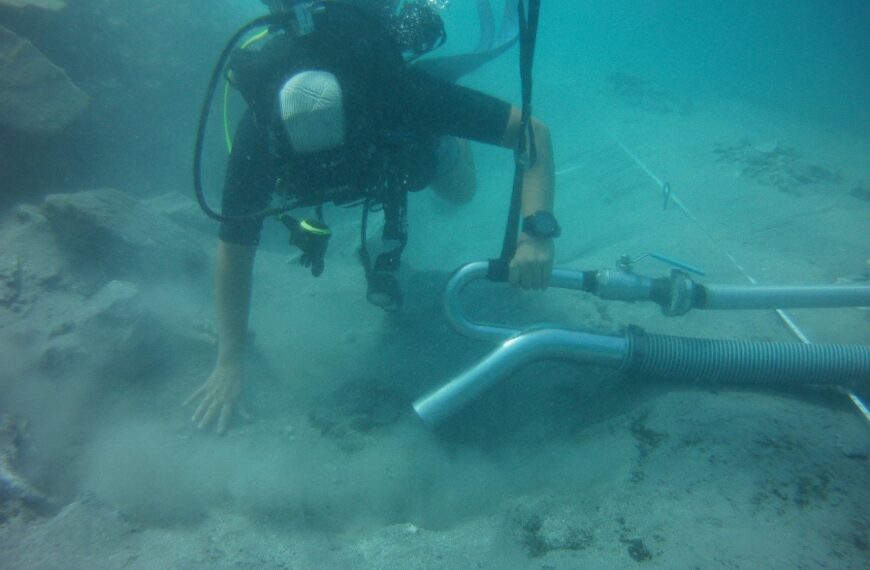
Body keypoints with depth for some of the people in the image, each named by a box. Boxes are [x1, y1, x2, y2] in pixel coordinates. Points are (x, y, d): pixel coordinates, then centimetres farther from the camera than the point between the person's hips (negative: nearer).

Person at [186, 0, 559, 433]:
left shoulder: (403, 89, -48)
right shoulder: (260, 135, -42)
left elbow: (533, 130, -43)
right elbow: (235, 245, -32)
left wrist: (537, 231, -58)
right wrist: (229, 361, -32)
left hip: (416, 138, -1)